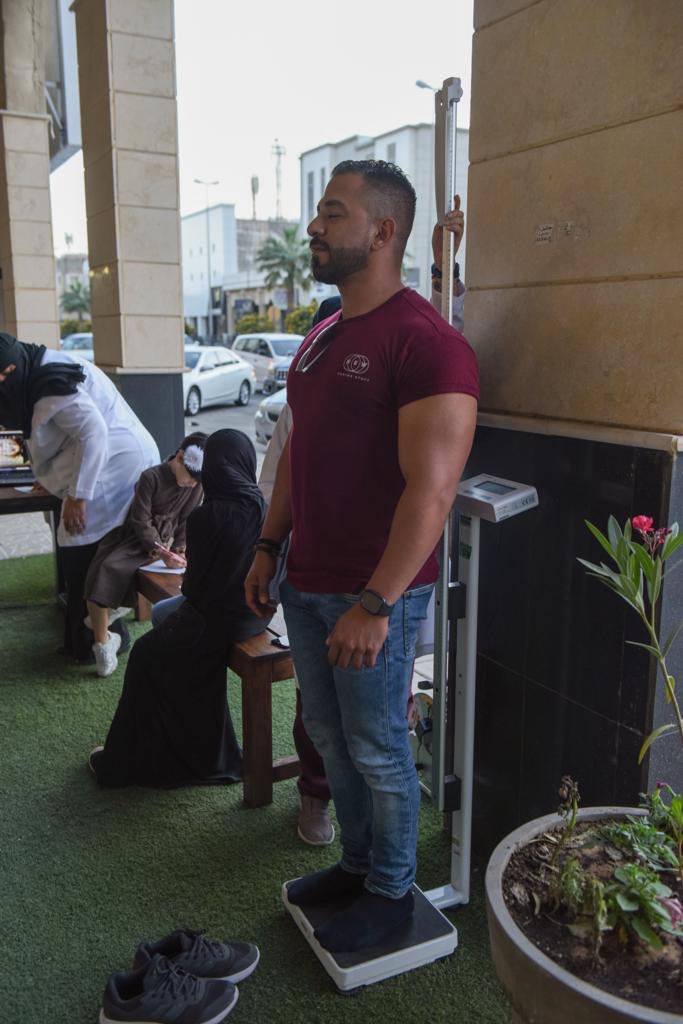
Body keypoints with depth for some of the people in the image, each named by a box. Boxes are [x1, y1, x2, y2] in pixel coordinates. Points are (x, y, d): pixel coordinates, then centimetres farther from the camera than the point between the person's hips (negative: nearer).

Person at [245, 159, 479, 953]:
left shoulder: (425, 343, -17)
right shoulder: (321, 337, 11)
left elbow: (431, 491, -22)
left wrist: (375, 604, -24)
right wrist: (270, 545, 16)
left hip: (374, 594, -8)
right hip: (306, 583, 8)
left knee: (377, 749, 8)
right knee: (329, 737, 19)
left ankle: (391, 892, 31)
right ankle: (356, 863, 41)